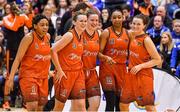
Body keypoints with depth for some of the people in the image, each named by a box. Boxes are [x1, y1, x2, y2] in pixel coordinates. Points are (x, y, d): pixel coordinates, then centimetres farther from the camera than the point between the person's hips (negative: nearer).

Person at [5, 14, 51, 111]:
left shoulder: (48, 36, 6)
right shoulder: (29, 38, -13)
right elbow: (18, 59, -14)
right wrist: (11, 78, -19)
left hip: (43, 76, 6)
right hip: (28, 74, -6)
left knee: (40, 108, 7)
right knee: (32, 106, -20)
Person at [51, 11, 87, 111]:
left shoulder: (81, 37, 9)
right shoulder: (70, 35, -13)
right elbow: (53, 50, -17)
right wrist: (59, 70, -16)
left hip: (78, 73, 6)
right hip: (65, 73, -6)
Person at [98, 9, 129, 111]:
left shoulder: (128, 33, 10)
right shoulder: (106, 32, -3)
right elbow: (99, 53, -8)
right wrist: (106, 58, -26)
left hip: (122, 68, 5)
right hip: (108, 67, -4)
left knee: (120, 102, 6)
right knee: (111, 102, -11)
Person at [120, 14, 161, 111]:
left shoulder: (146, 40, -14)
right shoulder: (131, 35, 4)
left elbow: (157, 60, -14)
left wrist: (140, 66, -19)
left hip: (144, 75, -7)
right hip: (131, 73, 7)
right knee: (123, 104, 9)